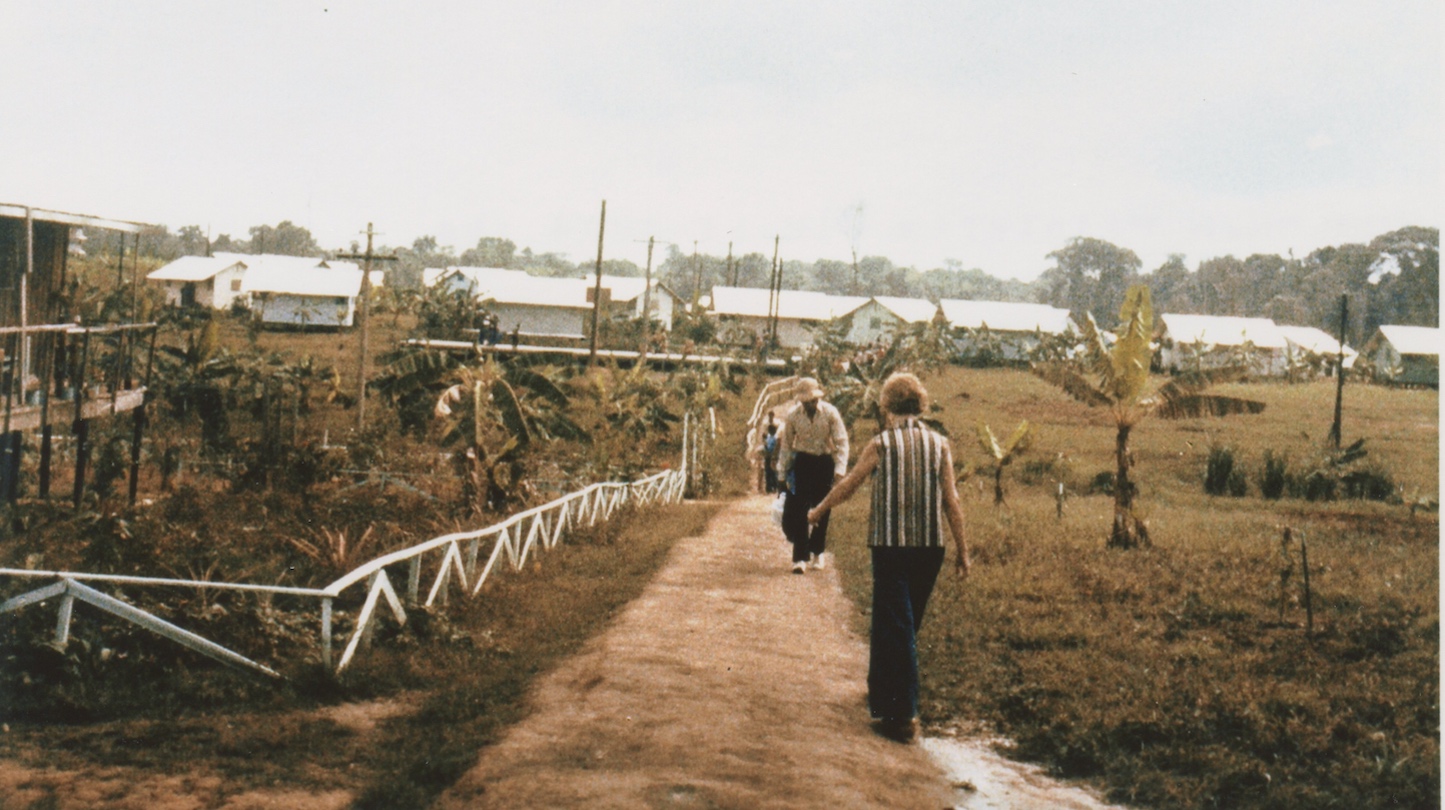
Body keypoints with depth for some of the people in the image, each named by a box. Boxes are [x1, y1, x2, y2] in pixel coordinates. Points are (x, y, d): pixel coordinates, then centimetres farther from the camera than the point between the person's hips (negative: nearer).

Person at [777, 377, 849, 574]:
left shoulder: (830, 413, -12)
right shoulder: (792, 415, -8)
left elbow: (841, 442, -9)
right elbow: (786, 444, 4)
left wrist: (840, 469, -18)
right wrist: (783, 473, 6)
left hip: (825, 463, 0)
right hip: (802, 462, 0)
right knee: (798, 510, -7)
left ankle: (818, 552, 28)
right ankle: (800, 558, -2)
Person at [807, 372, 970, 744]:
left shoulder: (881, 444, -5)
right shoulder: (940, 444, 2)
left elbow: (848, 485, 7)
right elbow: (951, 502, 1)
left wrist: (819, 511, 24)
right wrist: (962, 551, 7)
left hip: (890, 545, -4)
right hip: (930, 546, 4)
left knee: (895, 627, 0)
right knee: (908, 625, 19)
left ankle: (904, 717, -4)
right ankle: (882, 694, 35)